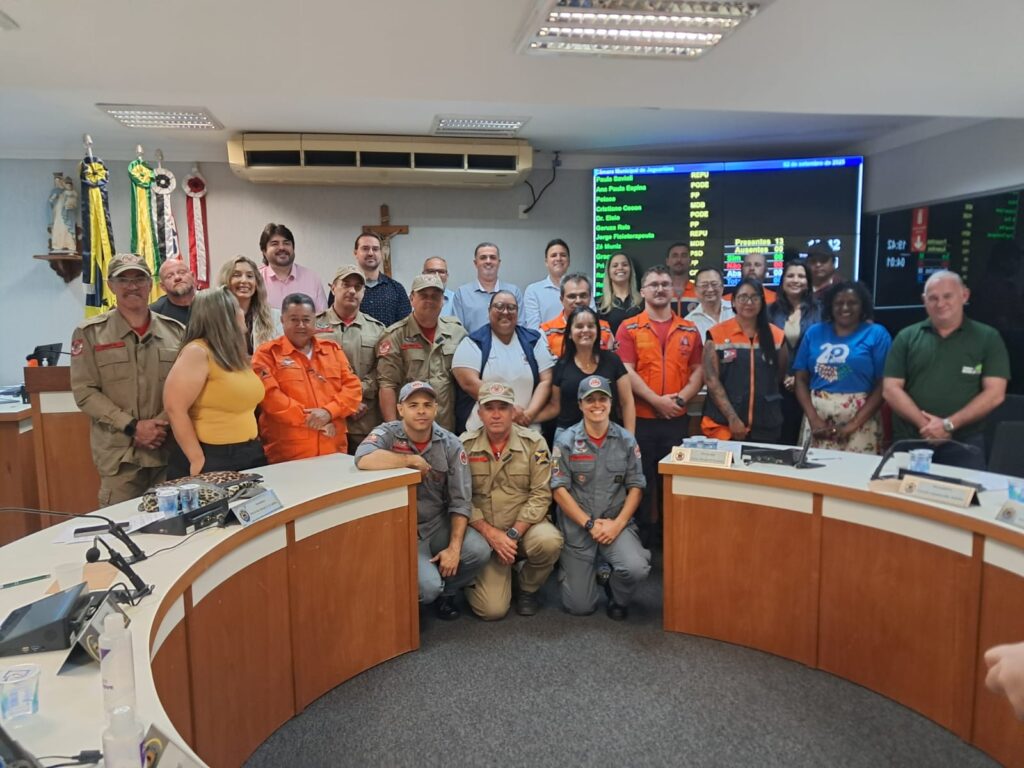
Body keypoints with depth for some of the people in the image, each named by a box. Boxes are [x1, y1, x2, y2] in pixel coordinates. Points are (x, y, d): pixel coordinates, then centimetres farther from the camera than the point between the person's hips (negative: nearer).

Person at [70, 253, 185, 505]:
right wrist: (132, 426, -13)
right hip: (119, 454, -2)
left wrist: (163, 423, -10)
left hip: (170, 448, 2)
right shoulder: (90, 332, 1)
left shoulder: (175, 330, 7)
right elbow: (84, 391, -4)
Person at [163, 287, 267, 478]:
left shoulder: (236, 355, 11)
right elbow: (175, 408, -19)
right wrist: (198, 460, -18)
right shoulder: (198, 353, -13)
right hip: (213, 459, -8)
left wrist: (254, 446, 10)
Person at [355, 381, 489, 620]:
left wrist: (454, 547, -15)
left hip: (439, 523, 4)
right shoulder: (387, 434, -12)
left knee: (478, 551, -21)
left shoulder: (450, 445, -4)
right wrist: (412, 460, -25)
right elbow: (363, 460, -36)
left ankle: (446, 591, 12)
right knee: (428, 586, -24)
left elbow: (460, 501, -5)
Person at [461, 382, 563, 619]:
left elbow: (540, 495, -10)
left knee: (549, 541, -34)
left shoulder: (534, 443, -5)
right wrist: (490, 533, -16)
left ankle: (528, 589, 0)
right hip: (483, 532, -1)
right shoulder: (464, 445, -5)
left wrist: (513, 533, -18)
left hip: (524, 526, 1)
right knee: (493, 609, -15)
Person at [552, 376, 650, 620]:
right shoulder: (565, 442, -5)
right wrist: (589, 523, -14)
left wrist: (618, 523, -13)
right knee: (579, 606, 0)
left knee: (637, 568, -28)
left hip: (616, 523, 1)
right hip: (577, 527, -1)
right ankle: (588, 570, 36)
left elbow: (636, 487, 1)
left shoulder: (626, 441, 1)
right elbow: (559, 490, -7)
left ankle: (618, 599, 8)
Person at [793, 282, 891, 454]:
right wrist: (813, 418, -7)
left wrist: (854, 424, -11)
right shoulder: (814, 333, 10)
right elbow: (801, 379, 6)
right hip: (818, 419, 2)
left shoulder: (876, 334, 3)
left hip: (860, 421, -2)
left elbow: (883, 385, -3)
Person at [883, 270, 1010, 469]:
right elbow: (891, 390, 0)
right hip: (910, 441, 1)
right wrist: (925, 425, -12)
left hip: (964, 444, -1)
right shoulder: (907, 337, 8)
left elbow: (994, 393, -3)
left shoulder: (988, 338, 6)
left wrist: (948, 424, -13)